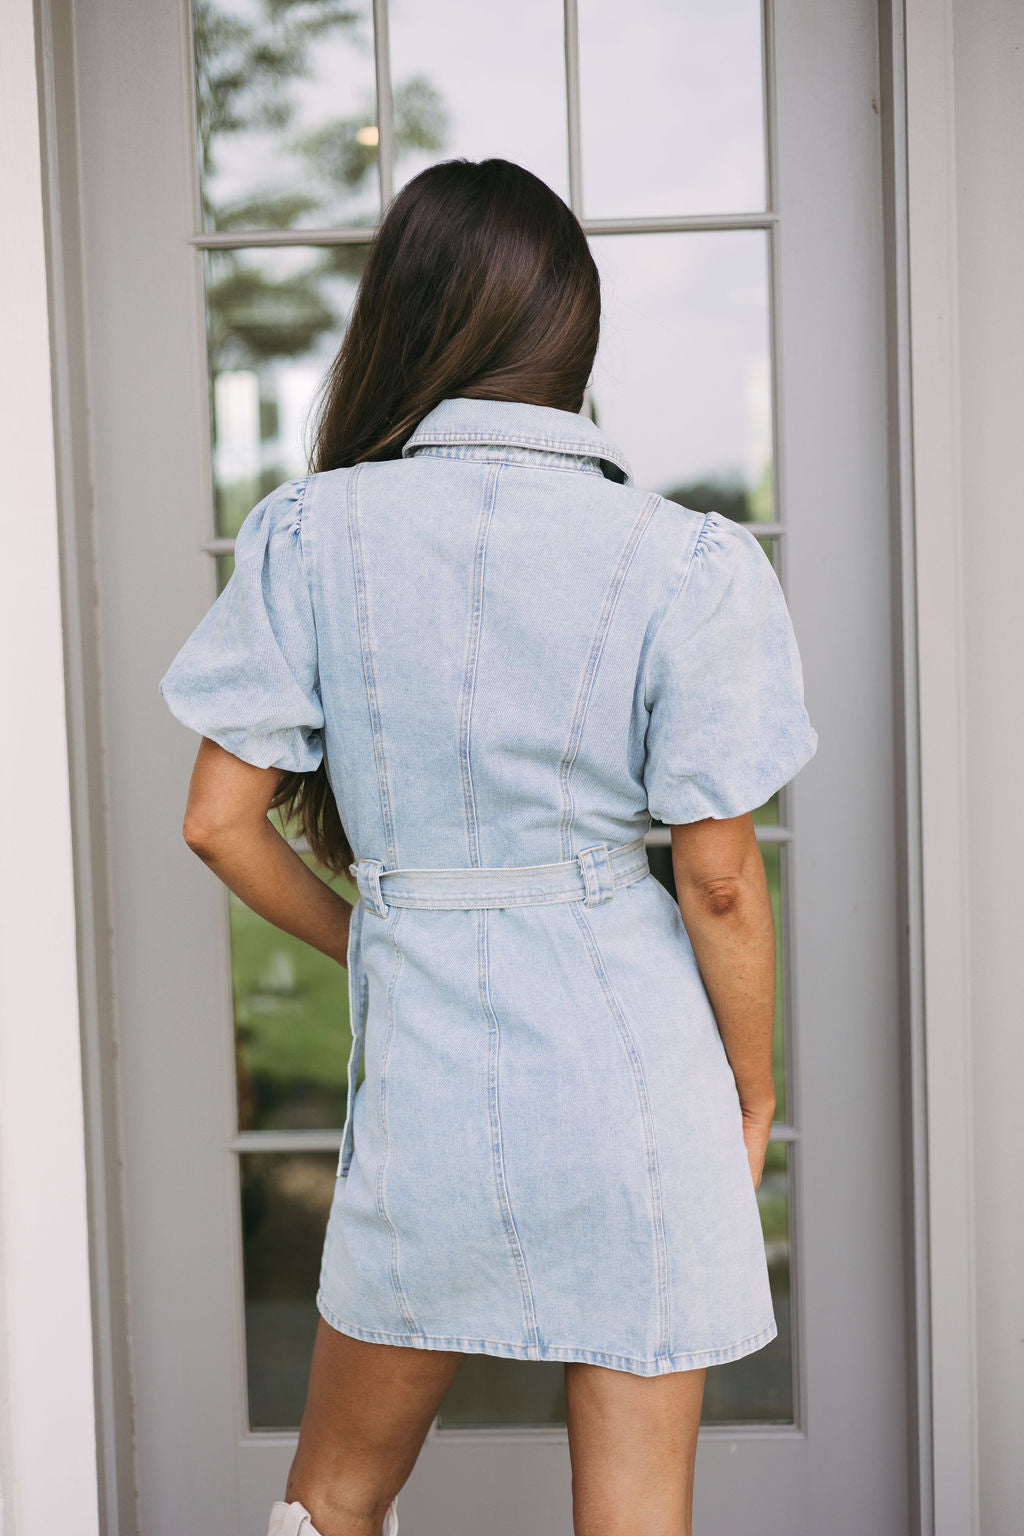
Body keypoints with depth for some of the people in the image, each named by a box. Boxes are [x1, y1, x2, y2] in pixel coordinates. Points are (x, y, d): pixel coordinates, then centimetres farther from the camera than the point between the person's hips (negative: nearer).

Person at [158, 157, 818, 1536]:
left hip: (423, 1060, 1)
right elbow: (718, 877, -7)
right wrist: (754, 1090, 8)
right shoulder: (685, 566, -9)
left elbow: (220, 819, -2)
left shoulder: (312, 534, -5)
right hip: (637, 1061, -1)